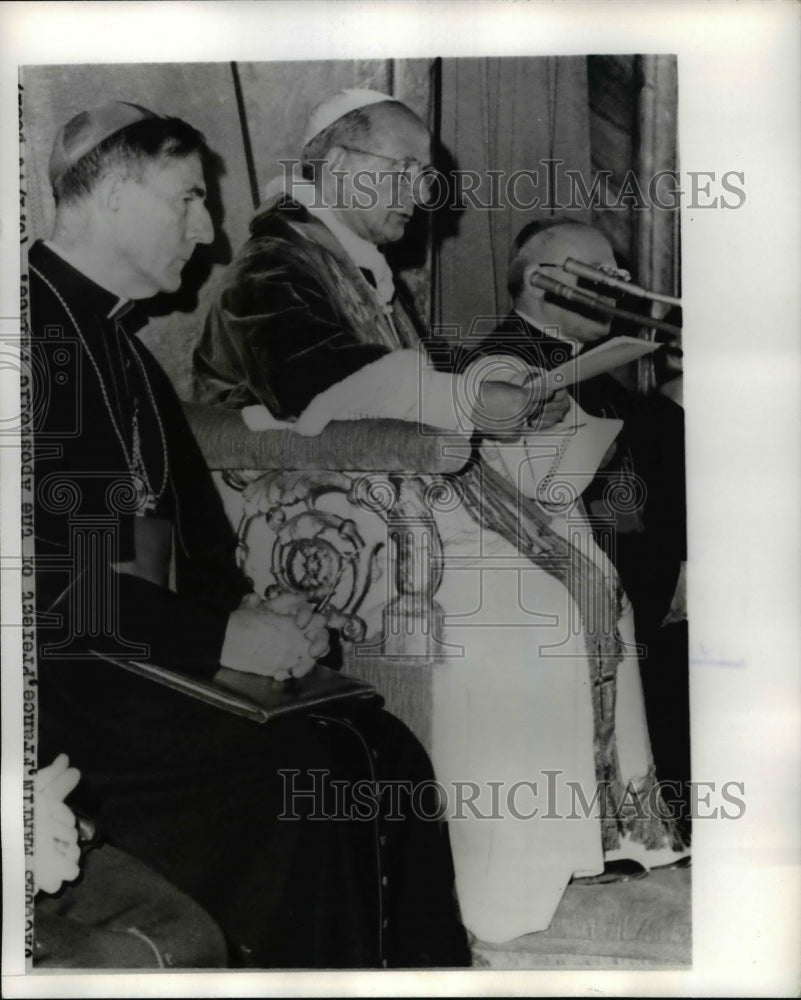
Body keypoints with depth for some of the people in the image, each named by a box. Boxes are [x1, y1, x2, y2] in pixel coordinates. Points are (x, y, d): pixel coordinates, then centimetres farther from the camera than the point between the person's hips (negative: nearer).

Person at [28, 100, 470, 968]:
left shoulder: (124, 350, 18)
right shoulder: (32, 326, -11)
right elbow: (46, 574, -20)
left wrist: (256, 613, 0)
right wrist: (220, 638, -19)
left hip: (145, 665, 8)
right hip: (62, 698, -8)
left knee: (385, 758, -7)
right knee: (304, 776, -20)